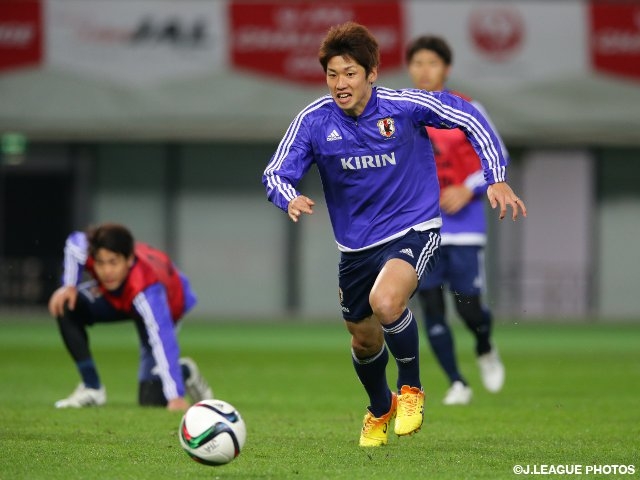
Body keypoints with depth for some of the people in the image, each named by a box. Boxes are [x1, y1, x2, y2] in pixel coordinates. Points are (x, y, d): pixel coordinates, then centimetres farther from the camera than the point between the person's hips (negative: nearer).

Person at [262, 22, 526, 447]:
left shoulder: (404, 105, -16)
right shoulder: (314, 121, -11)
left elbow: (468, 117, -4)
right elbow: (275, 174, -10)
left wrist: (497, 178, -9)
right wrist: (290, 199, -34)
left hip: (415, 229, -4)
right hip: (357, 244, 4)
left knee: (386, 302, -32)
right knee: (364, 340, 17)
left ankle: (411, 389, -5)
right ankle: (380, 410, 50)